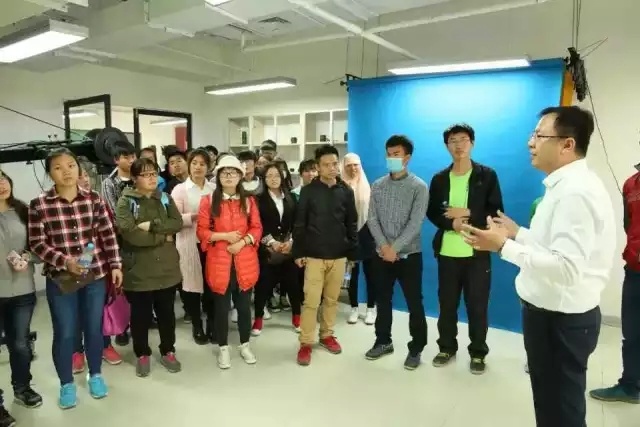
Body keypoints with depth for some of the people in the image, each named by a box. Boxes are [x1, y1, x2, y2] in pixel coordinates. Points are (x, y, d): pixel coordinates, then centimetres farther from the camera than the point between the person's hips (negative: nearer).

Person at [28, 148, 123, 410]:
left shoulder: (94, 199, -1)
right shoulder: (39, 205, -7)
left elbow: (108, 235, 2)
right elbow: (37, 243, -6)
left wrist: (115, 266, 0)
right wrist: (64, 261, -19)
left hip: (96, 275, 2)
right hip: (60, 279, -2)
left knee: (94, 328, 14)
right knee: (64, 333, 9)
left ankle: (95, 375, 35)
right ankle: (66, 384, 30)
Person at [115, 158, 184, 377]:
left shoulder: (165, 198, 8)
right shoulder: (125, 202, -6)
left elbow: (178, 223, -7)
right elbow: (129, 233, -19)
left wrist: (151, 225, -19)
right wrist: (163, 237, -13)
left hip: (166, 267, 3)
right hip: (139, 269, -3)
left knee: (166, 312, 14)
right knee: (140, 314, 11)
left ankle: (168, 351, 31)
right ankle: (142, 355, 30)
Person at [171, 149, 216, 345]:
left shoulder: (214, 189, 9)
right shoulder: (180, 189, 1)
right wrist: (194, 217, -20)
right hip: (190, 244, -2)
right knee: (192, 284, 5)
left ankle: (212, 324, 22)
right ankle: (197, 327, 23)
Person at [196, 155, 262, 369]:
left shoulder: (249, 201, 4)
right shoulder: (208, 201, -2)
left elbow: (257, 229, 4)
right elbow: (201, 232, -3)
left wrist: (242, 242, -13)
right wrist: (224, 236, -16)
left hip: (245, 261, 2)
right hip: (219, 262, -1)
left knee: (244, 305, 13)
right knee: (221, 307, 9)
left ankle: (245, 345, 31)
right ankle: (223, 348, 27)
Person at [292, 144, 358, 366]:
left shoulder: (346, 191, 3)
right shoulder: (308, 191, -3)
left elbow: (352, 224, 6)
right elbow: (299, 224, -2)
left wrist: (353, 252, 4)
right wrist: (298, 252, -5)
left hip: (339, 255, 2)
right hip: (313, 255, -2)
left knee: (332, 299, 13)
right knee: (311, 301, -2)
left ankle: (327, 335, 30)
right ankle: (306, 343, 11)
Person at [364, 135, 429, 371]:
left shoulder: (419, 187, -6)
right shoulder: (377, 186, 6)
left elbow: (415, 223, -14)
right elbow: (372, 219, 0)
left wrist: (395, 248, -18)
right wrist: (384, 246, -13)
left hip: (409, 255, -4)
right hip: (382, 254, 4)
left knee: (414, 303, 4)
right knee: (382, 300, 13)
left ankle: (416, 348, 20)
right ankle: (383, 342, 30)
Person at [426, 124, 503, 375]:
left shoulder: (487, 176, 2)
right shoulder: (439, 179, 8)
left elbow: (496, 212, -3)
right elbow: (431, 213, 5)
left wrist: (468, 214, -15)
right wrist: (452, 223, -13)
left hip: (477, 252, -2)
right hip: (447, 252, 2)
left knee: (477, 305, 6)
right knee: (446, 303, 11)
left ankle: (478, 353, 22)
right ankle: (447, 347, 27)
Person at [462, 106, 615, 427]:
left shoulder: (575, 191, -23)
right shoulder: (566, 184, 9)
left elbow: (568, 268, -31)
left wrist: (503, 246, -28)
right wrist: (518, 233, 11)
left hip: (561, 320, -10)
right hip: (554, 313, 10)